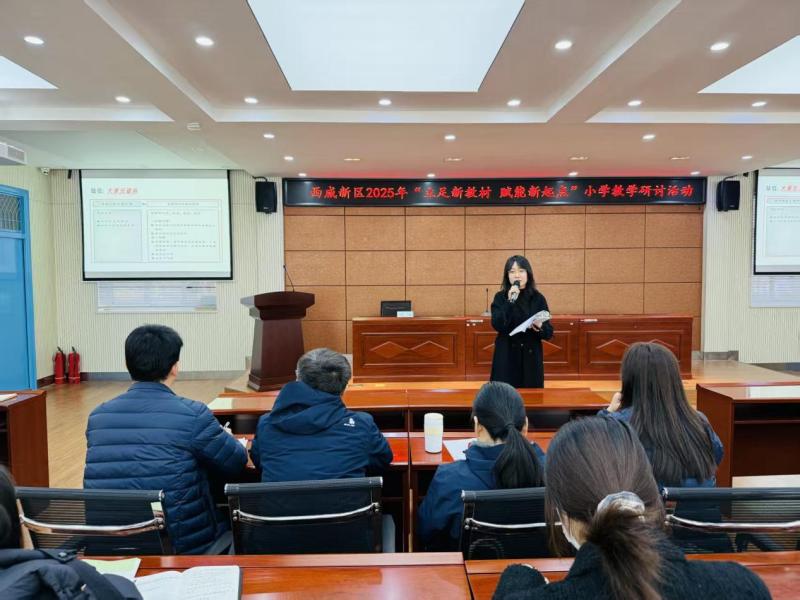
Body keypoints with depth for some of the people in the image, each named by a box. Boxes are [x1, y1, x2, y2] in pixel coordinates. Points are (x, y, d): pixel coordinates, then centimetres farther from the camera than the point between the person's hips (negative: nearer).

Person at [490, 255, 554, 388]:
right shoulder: (500, 297, 0)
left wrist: (540, 326, -18)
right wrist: (510, 301, -19)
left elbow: (549, 333, 3)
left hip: (531, 359, 1)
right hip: (506, 358, -1)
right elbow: (497, 325, -15)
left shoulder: (538, 298, 3)